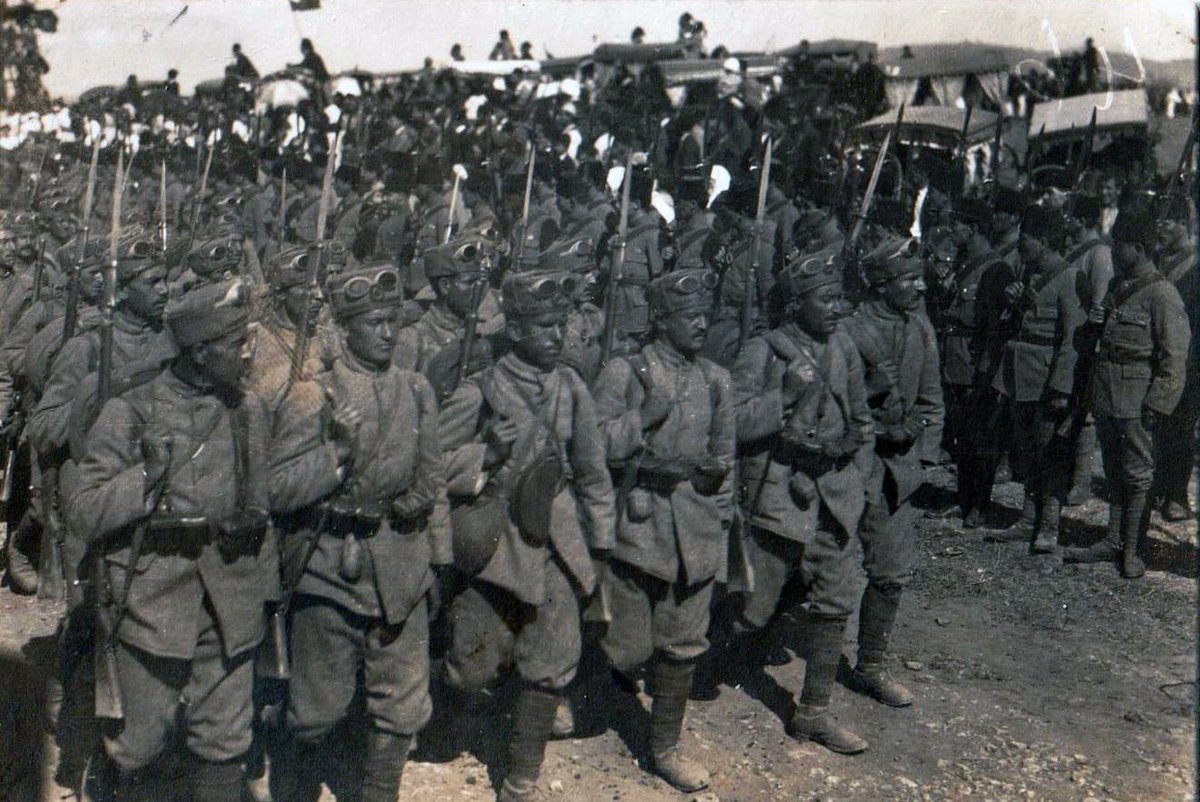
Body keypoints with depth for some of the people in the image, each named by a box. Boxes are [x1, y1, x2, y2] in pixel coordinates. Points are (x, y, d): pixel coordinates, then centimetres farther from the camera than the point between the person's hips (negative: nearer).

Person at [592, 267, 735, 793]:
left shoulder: (715, 380, 9)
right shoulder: (624, 373, -4)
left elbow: (724, 458, 15)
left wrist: (722, 524, 14)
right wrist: (647, 415, -21)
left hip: (696, 532, 4)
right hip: (639, 526, -4)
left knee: (683, 649, 9)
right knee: (632, 647, 0)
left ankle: (665, 747, 25)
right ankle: (619, 656, 37)